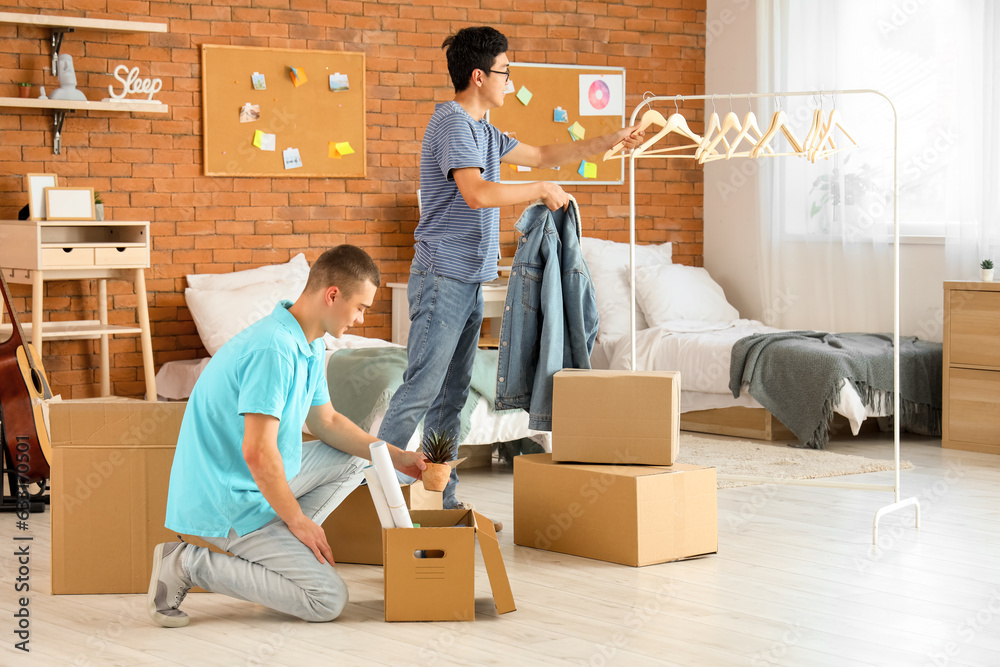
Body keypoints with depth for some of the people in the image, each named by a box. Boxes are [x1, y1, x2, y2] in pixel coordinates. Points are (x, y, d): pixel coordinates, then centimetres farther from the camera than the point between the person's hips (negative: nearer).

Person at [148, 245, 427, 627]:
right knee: (328, 600, -13)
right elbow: (258, 452, -28)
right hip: (228, 500, -10)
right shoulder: (275, 349, -25)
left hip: (260, 480, 10)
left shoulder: (310, 345, 7)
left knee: (350, 461, 20)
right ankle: (190, 565, -10)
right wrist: (297, 519, -17)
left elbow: (326, 422, 21)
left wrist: (395, 457, 15)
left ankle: (283, 546, 9)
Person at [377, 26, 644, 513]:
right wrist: (541, 190, -14)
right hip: (443, 276, -10)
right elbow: (477, 193, -26)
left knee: (452, 394, 10)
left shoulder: (482, 130, 18)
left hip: (469, 280, 10)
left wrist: (611, 141, 27)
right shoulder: (453, 123, -13)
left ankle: (442, 497, 13)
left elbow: (541, 156, 30)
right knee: (420, 389, -12)